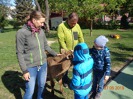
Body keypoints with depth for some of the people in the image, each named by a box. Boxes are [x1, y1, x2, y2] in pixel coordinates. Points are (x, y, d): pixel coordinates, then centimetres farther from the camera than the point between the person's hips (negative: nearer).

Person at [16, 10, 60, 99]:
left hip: (43, 64, 5)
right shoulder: (22, 32, -14)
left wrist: (55, 54, 15)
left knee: (42, 86, 19)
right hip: (31, 67, -5)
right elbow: (20, 53, -11)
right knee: (30, 91, 4)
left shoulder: (41, 31, 0)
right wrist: (25, 70, -13)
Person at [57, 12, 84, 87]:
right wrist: (67, 51, -21)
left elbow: (81, 38, 2)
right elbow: (61, 41, -19)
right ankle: (65, 81, 35)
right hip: (65, 52, -3)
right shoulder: (61, 26, -16)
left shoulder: (77, 26, -2)